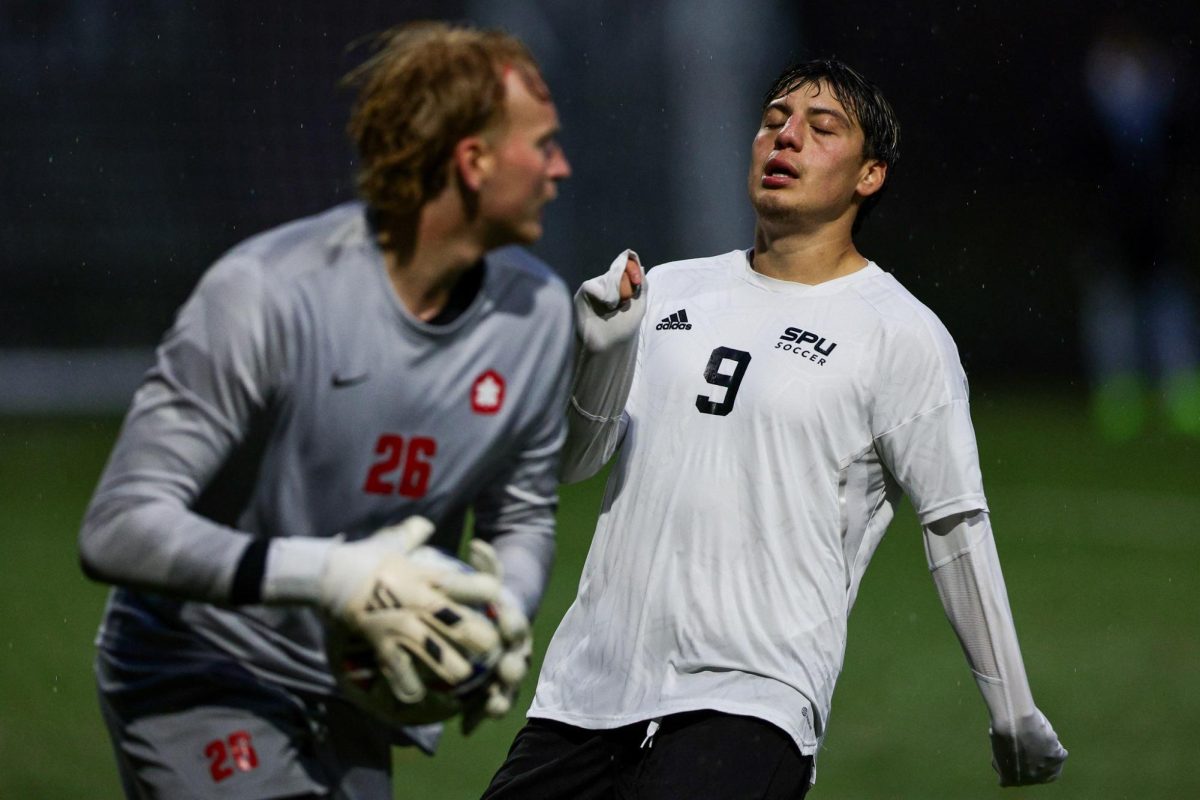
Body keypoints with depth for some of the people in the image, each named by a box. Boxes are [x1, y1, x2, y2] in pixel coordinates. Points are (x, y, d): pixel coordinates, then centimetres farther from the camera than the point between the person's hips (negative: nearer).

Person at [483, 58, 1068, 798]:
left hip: (753, 701, -5)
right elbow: (569, 463, 15)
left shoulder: (903, 336, 1)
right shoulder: (668, 291, 16)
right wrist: (601, 353, -3)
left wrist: (1015, 715, 2)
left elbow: (957, 528, 2)